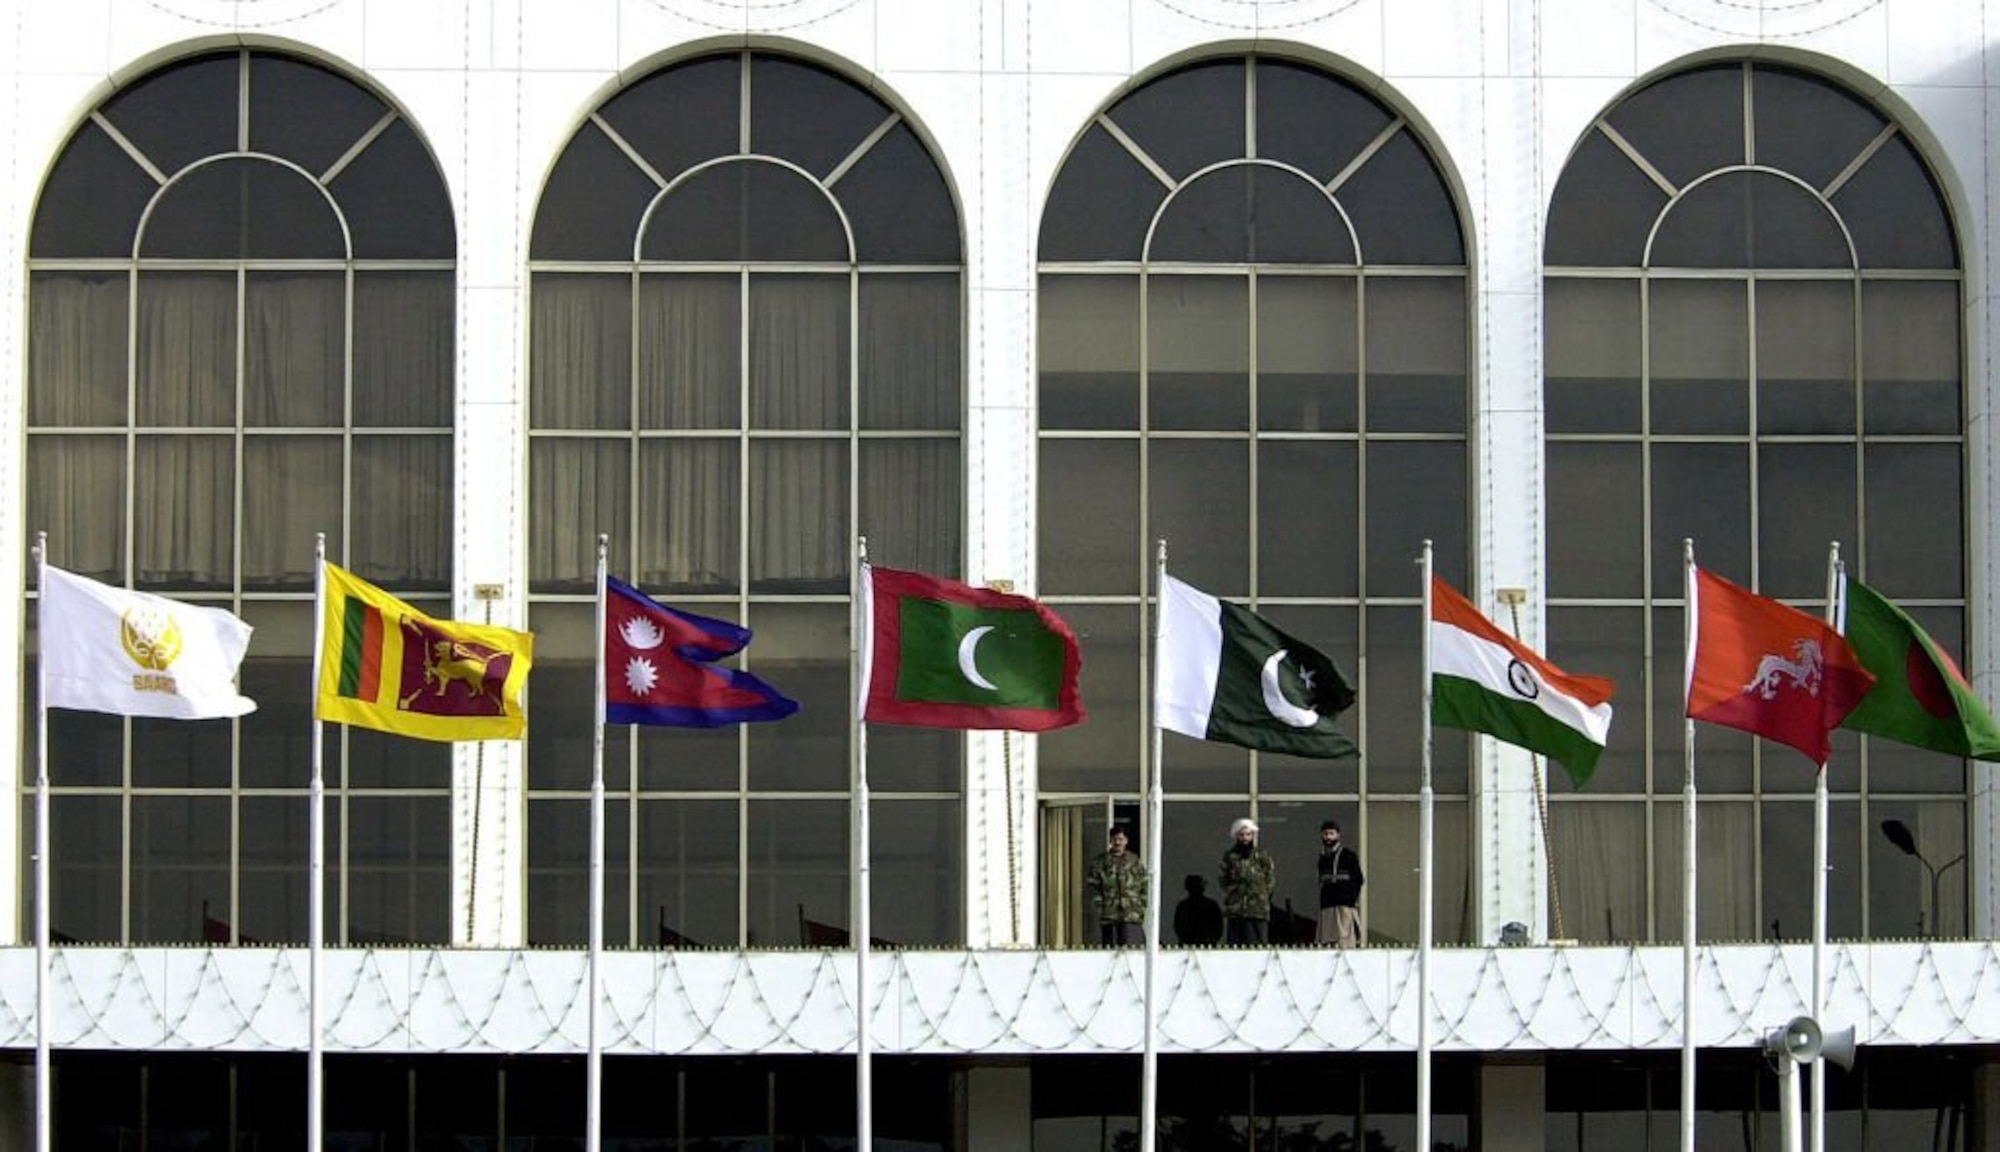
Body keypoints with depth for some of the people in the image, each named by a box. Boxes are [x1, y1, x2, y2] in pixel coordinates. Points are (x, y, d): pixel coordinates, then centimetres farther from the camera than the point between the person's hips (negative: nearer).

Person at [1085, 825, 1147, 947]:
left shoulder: (1134, 861, 12)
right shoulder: (1100, 861, 8)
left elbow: (1145, 886, 13)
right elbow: (1092, 885, 5)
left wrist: (1141, 907, 3)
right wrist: (1099, 904, -6)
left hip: (1132, 915, 0)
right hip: (1108, 917, 0)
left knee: (1131, 949, -9)